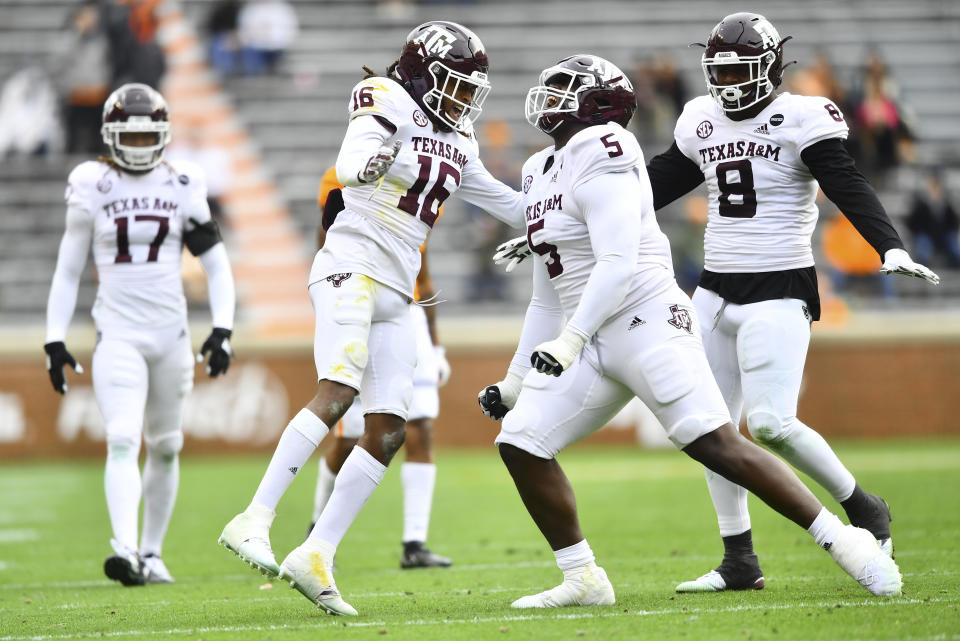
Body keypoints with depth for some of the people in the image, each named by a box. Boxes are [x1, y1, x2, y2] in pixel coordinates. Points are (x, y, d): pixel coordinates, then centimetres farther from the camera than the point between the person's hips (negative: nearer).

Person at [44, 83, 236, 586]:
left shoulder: (182, 187, 3)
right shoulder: (92, 187, 0)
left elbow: (217, 266, 8)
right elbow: (67, 271, 7)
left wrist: (222, 330, -4)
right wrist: (54, 340, 1)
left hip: (171, 335, 3)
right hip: (117, 333, -3)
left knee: (165, 448, 10)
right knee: (122, 441, -19)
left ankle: (151, 554, 21)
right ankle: (125, 549, -30)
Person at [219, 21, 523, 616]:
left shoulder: (456, 142, 19)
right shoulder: (390, 106, -4)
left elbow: (506, 202, 32)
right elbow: (348, 165, -21)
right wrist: (370, 167, -43)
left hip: (396, 296, 8)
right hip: (351, 268, -8)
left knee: (388, 432, -1)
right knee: (338, 394, -26)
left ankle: (316, 557, 0)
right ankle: (254, 522, -30)